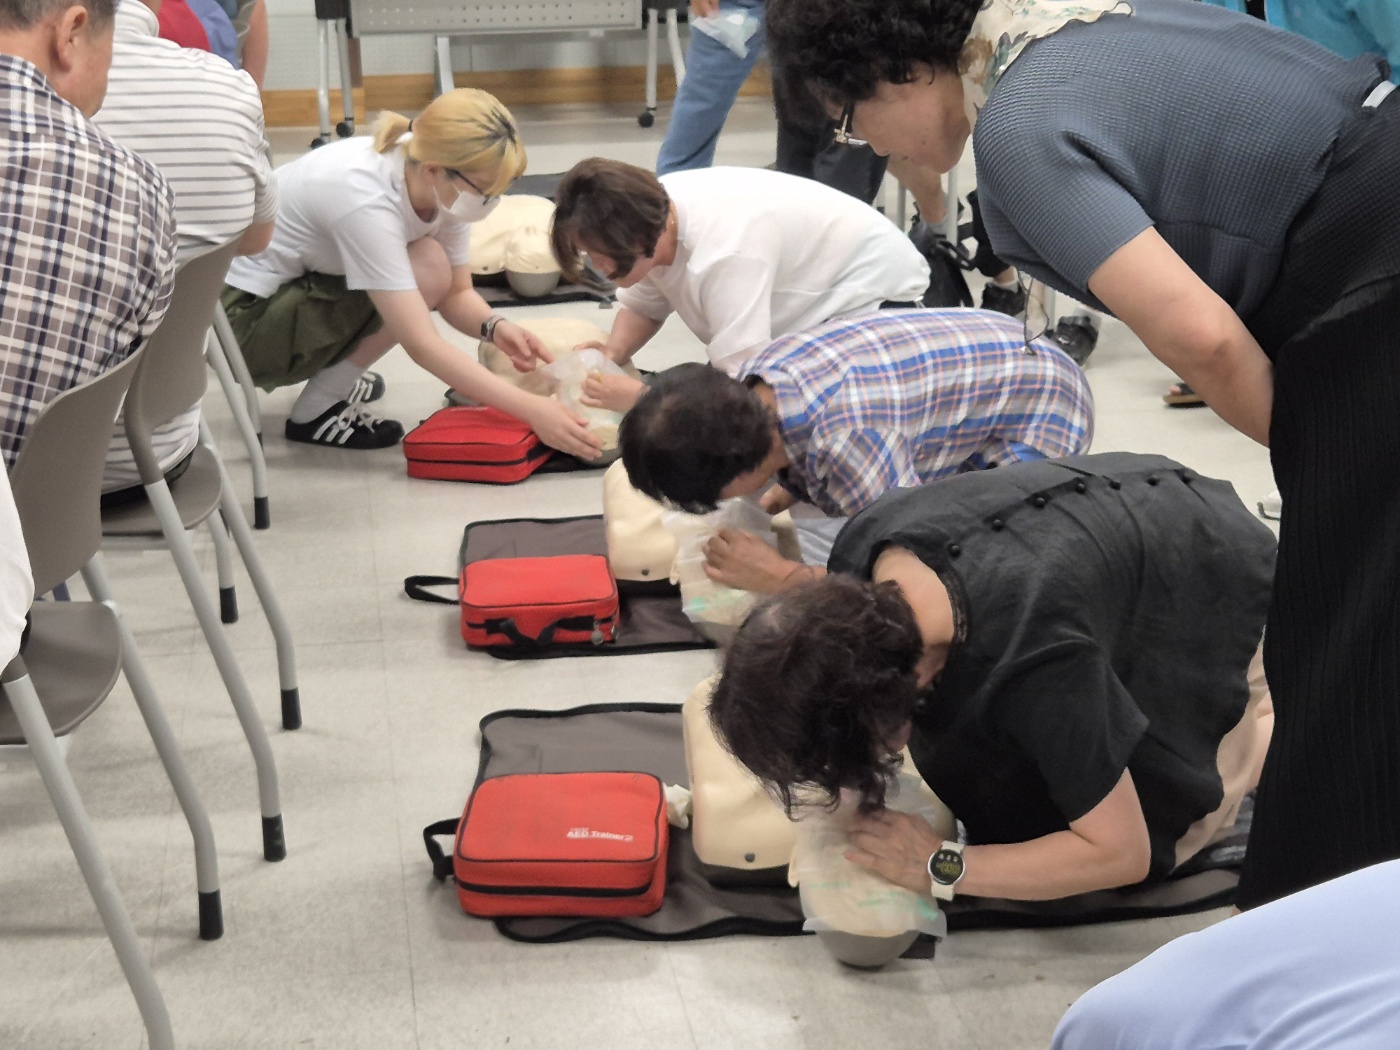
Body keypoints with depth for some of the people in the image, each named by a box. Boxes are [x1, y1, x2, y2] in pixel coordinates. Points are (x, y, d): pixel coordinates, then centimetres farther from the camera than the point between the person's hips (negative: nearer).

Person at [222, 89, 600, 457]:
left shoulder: (443, 186, -11)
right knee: (427, 271, -23)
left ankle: (331, 372, 16)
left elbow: (456, 293, 1)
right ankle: (316, 412, -9)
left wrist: (495, 327, -21)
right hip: (242, 316, -8)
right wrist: (530, 409, -37)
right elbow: (422, 346, -34)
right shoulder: (367, 201, -33)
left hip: (300, 285, 8)